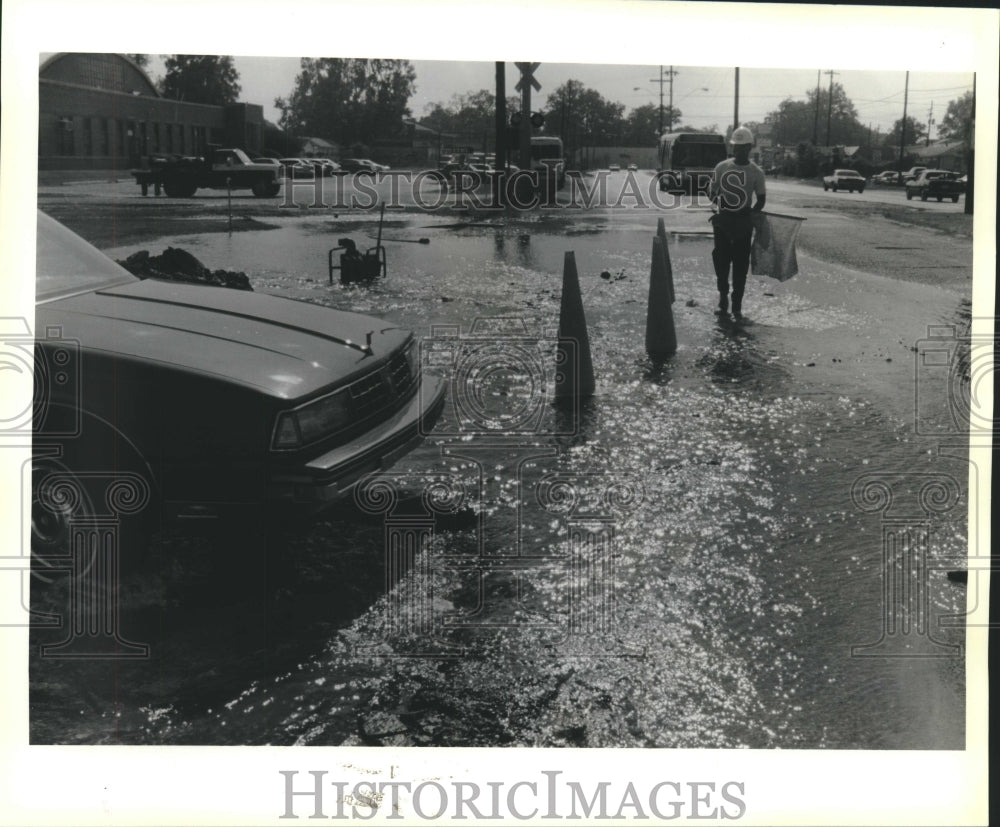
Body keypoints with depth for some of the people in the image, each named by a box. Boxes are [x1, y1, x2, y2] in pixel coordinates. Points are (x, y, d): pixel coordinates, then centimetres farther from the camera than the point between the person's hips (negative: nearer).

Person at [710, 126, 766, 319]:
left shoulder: (756, 172, -2)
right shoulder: (722, 167, 4)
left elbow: (761, 201, 2)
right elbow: (713, 192, 10)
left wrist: (749, 214, -8)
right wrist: (716, 204, -8)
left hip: (743, 223, -2)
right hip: (722, 220, 2)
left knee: (740, 265, 1)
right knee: (721, 261, 2)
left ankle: (737, 305, 7)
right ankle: (723, 295, 22)